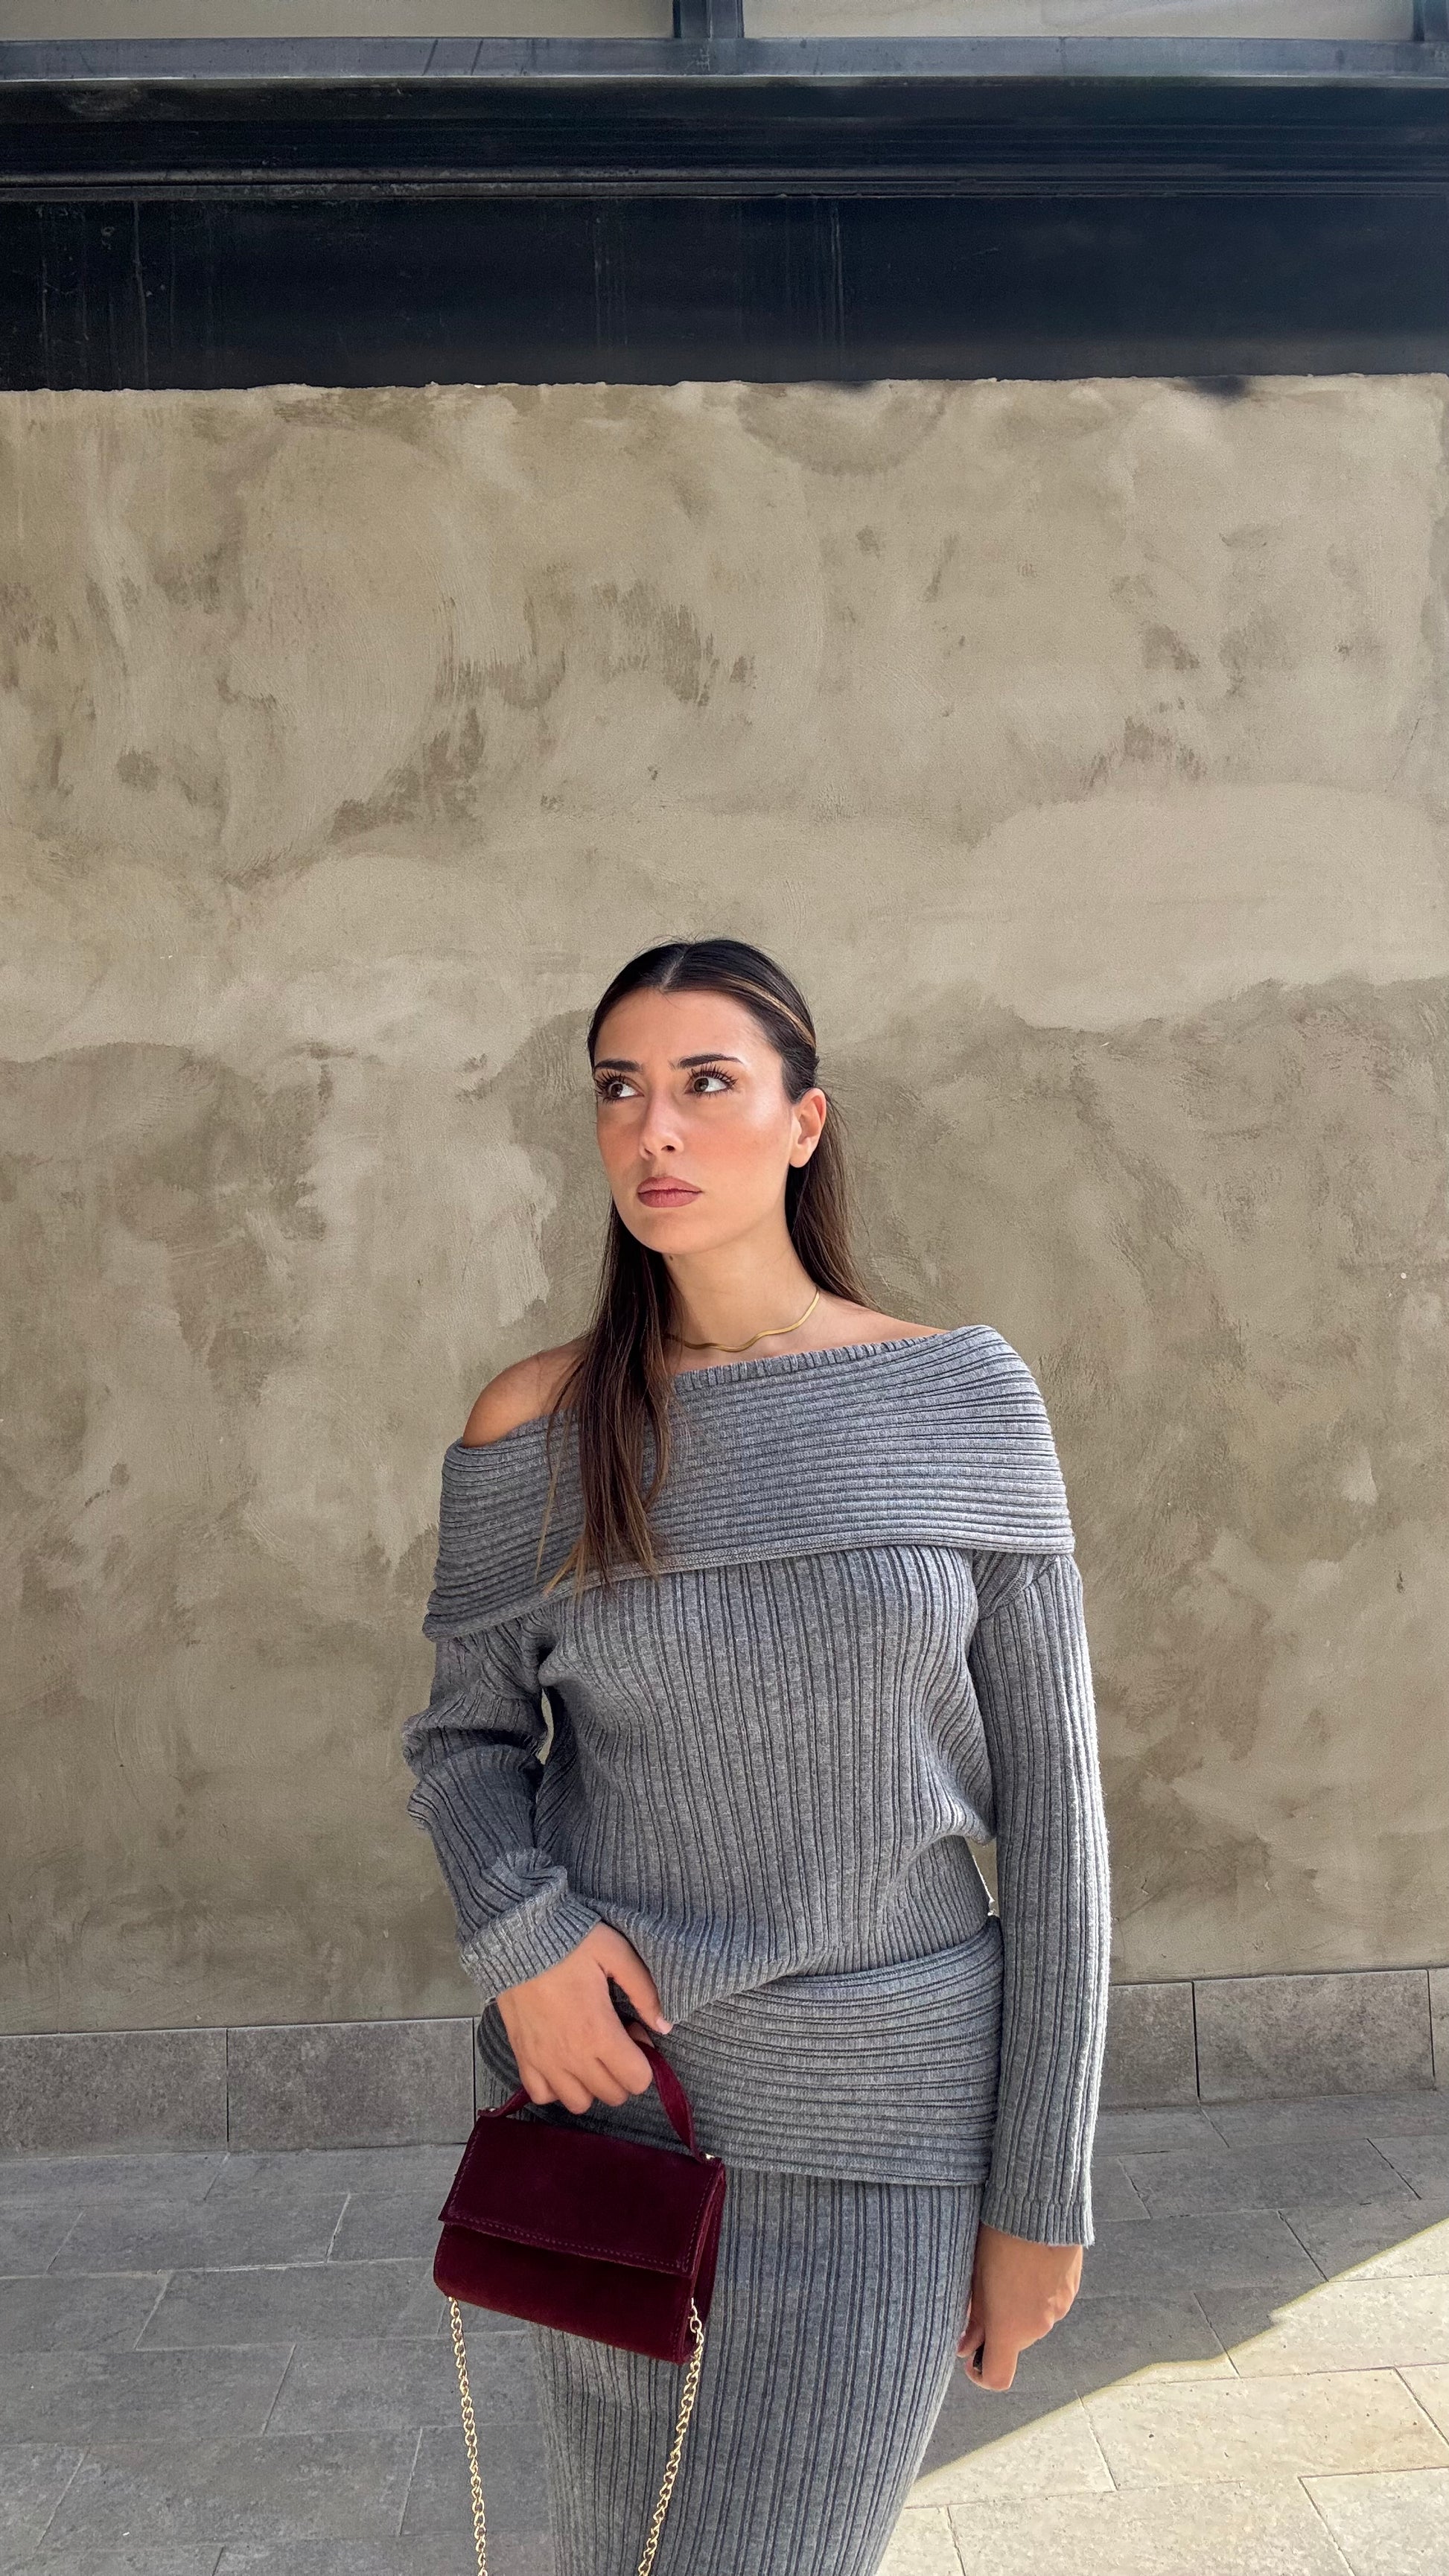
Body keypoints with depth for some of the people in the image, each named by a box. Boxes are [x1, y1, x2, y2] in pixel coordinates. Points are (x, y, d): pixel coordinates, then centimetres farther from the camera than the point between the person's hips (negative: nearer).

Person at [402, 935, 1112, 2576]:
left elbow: (1044, 1796, -6)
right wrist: (518, 1936, -15)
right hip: (611, 2083, 2)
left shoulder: (964, 1399, -8)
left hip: (875, 2125, -2)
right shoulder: (533, 1426, -5)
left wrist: (1041, 2187, -6)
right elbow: (466, 1737, 6)